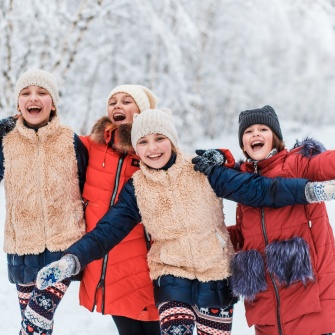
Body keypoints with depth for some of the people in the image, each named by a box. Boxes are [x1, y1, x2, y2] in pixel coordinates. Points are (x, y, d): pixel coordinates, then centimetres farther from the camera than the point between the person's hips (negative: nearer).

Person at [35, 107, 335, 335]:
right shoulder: (136, 188, -1)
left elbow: (256, 189, -11)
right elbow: (106, 231, -2)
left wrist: (310, 189, -23)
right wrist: (71, 261, -17)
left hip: (216, 273, 0)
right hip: (171, 274, 0)